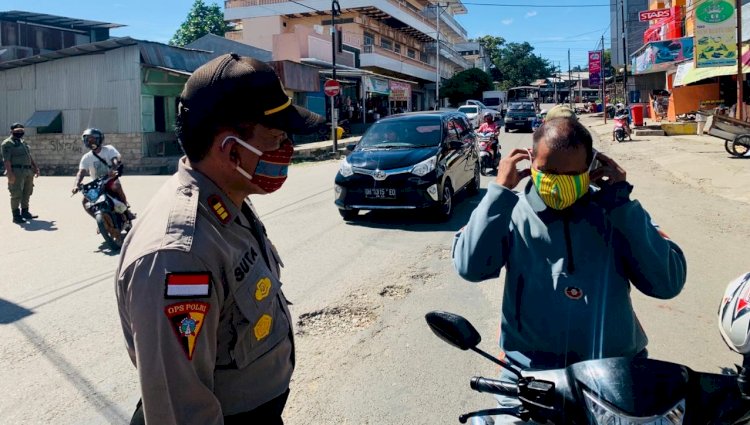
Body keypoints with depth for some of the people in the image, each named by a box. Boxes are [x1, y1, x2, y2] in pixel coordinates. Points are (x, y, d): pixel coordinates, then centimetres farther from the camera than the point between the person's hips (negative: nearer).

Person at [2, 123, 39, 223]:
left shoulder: (24, 142, 20)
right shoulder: (7, 143, -6)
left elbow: (30, 156, 25)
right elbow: (6, 159, -14)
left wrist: (35, 168, 17)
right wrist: (10, 173, -21)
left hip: (28, 171, 8)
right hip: (16, 172, -8)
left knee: (27, 193, 12)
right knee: (16, 194, -5)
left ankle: (25, 212, 22)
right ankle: (16, 216, 0)